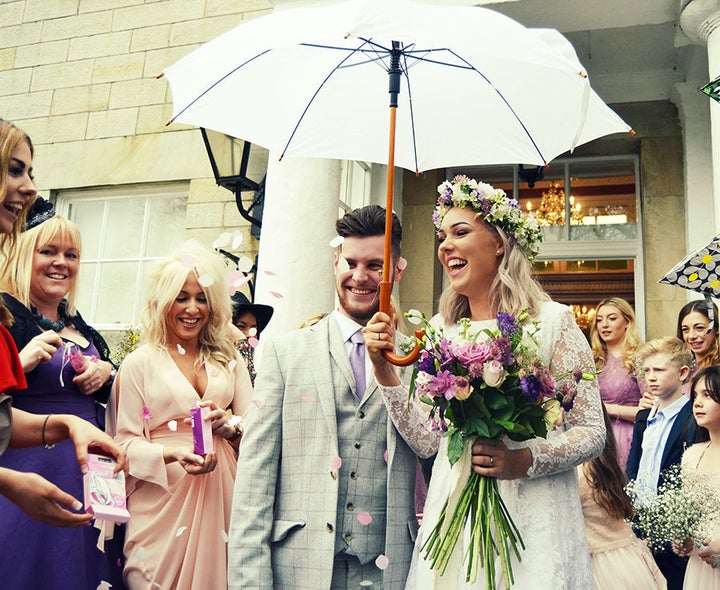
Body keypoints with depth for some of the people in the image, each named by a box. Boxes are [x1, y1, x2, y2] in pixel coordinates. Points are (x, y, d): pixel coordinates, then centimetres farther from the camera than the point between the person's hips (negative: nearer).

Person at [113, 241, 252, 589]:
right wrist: (175, 453, -21)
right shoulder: (139, 363, 0)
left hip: (220, 495, 3)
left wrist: (227, 425, -13)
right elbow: (126, 443, -4)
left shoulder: (229, 361, 10)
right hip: (162, 501, -3)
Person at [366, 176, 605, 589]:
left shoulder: (552, 320, -7)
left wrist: (525, 460, -22)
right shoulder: (440, 329, 6)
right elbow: (425, 437, 2)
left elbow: (592, 432, -6)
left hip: (532, 520, -4)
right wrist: (385, 366, -7)